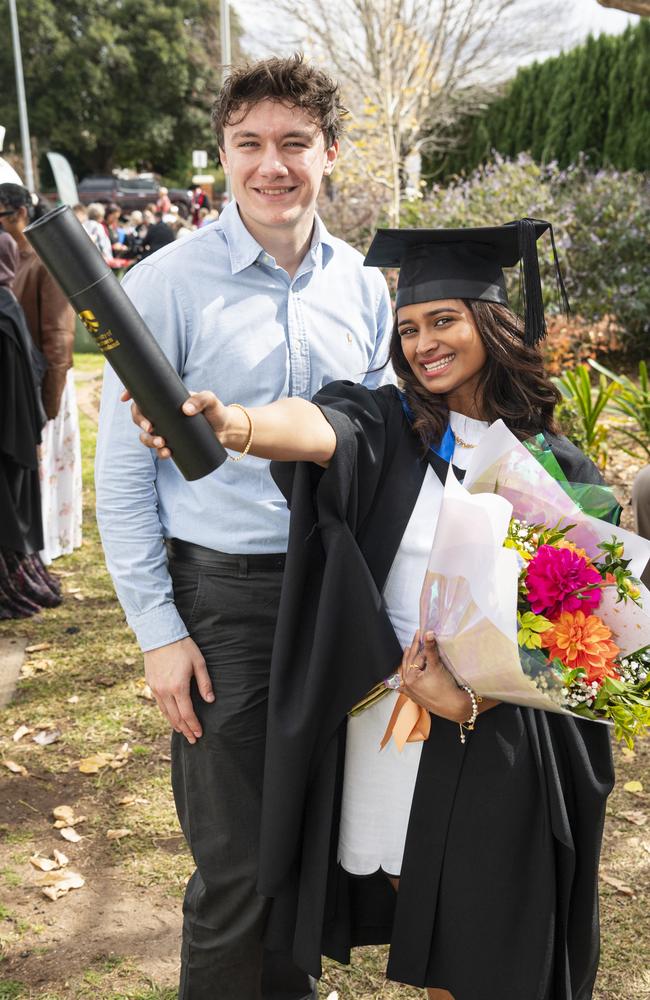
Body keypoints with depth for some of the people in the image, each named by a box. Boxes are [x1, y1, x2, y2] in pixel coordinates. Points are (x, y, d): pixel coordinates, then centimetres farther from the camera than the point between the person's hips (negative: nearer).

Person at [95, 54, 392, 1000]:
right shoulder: (167, 284, -10)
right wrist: (158, 630, -10)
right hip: (221, 592, -4)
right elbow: (122, 477, -8)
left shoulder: (362, 285, 3)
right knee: (236, 860, 3)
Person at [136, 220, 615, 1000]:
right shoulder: (385, 428, -4)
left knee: (488, 933, 12)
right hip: (381, 720, 0)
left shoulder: (553, 465, -1)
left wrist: (479, 694, -16)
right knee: (410, 898, 15)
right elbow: (319, 428, -27)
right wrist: (235, 426, -50)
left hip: (501, 732, 0)